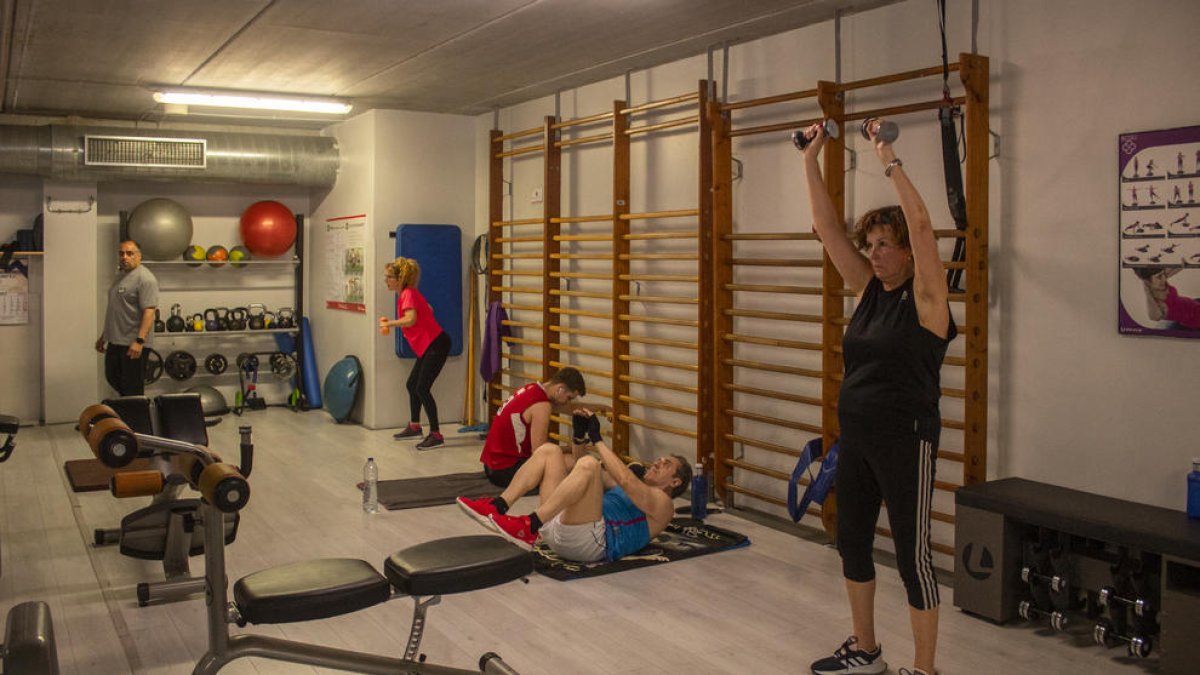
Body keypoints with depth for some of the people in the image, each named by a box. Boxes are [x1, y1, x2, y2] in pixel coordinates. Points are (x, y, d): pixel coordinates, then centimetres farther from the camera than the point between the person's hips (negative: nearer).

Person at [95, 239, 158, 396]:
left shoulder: (145, 278, -14)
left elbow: (149, 311, -22)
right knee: (112, 377, 18)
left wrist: (139, 340, -29)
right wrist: (103, 336, 23)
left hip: (133, 343, -10)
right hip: (115, 340, 10)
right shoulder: (120, 275, 15)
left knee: (132, 387, -4)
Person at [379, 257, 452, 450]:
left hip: (435, 345, -10)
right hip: (426, 346, 10)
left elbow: (410, 319, -32)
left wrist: (389, 323, -17)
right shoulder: (407, 294, 13)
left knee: (422, 388, -11)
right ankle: (414, 426, 32)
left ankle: (436, 435, -6)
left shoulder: (408, 294, -15)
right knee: (412, 385, 17)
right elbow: (428, 310, 25)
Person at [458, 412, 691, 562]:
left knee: (589, 465, -30)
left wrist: (597, 438, -6)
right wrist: (579, 434, 19)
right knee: (549, 451, 8)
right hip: (560, 526, 8)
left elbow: (626, 479, -11)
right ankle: (497, 507, -9)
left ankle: (529, 528, -36)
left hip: (590, 540, -8)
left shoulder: (662, 504, 11)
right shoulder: (629, 492, 38)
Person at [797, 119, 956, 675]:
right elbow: (827, 228, 4)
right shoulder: (869, 288, 7)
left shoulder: (926, 296, -10)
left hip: (905, 438, -8)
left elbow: (921, 226, -26)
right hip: (856, 434, 8)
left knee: (912, 553, 0)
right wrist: (811, 161, -1)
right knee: (851, 541, 15)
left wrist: (890, 162, -26)